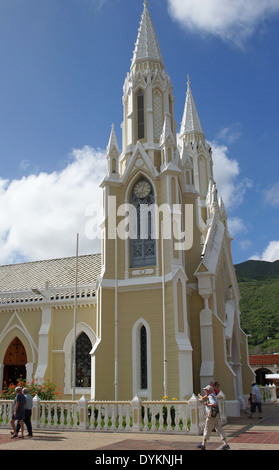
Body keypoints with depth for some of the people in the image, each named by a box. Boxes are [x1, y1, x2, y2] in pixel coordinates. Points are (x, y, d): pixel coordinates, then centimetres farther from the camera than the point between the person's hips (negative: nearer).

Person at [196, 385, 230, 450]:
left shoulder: (210, 396, -14)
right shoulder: (213, 396, 16)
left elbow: (214, 404, -30)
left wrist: (207, 404, -17)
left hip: (211, 416, -9)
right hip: (216, 415, 9)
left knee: (207, 430, 1)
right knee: (219, 429, 7)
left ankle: (203, 445, 10)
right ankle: (225, 444, 2)